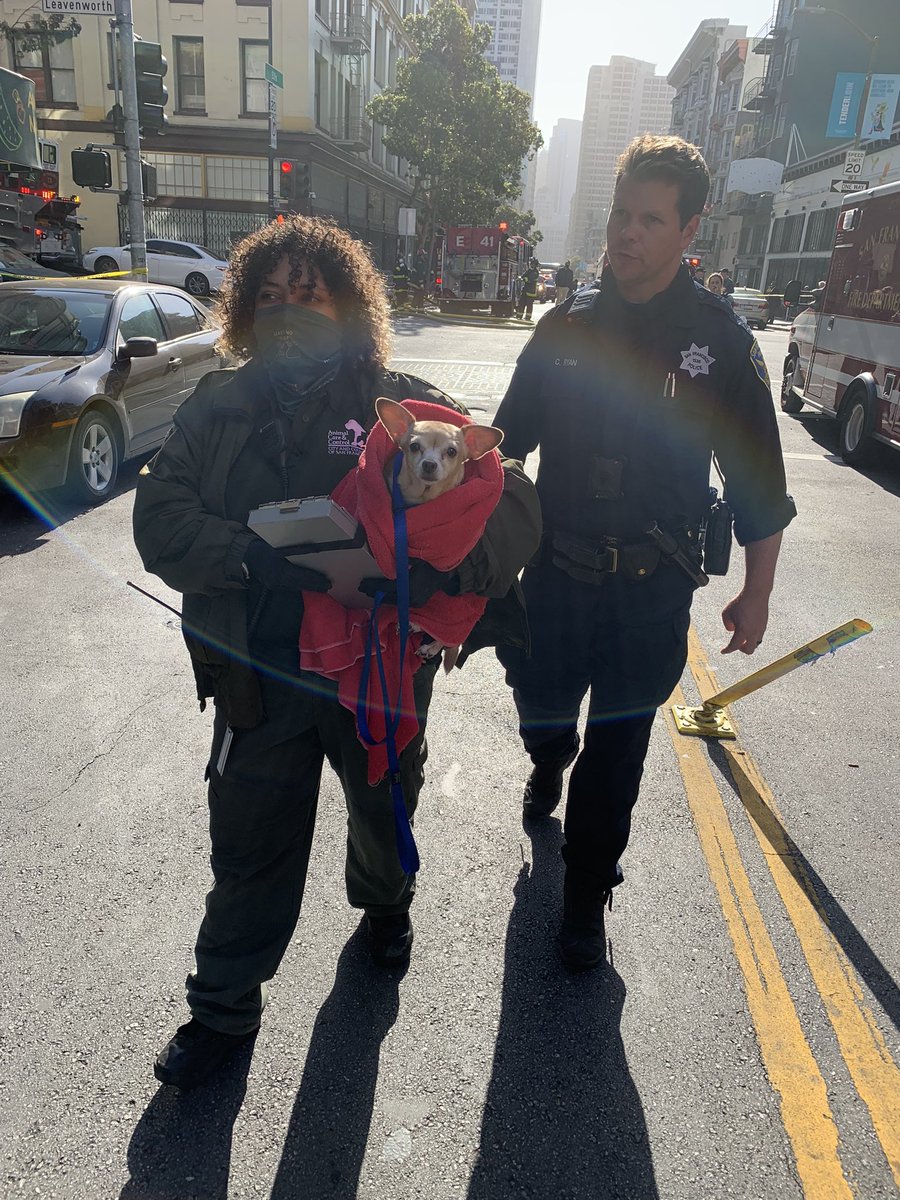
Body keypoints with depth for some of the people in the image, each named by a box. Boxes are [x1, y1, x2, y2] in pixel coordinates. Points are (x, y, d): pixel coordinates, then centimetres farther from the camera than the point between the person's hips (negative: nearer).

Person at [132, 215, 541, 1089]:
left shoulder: (405, 406, -7)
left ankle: (385, 904, 58)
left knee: (385, 813, 23)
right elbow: (161, 516, -9)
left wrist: (431, 575, -34)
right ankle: (223, 1007, 37)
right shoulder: (218, 409, 0)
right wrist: (275, 561, -26)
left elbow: (511, 506, -14)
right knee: (250, 846, 12)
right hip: (260, 679, 1)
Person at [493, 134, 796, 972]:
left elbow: (758, 480, 0)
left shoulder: (720, 340, -4)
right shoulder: (568, 324, 2)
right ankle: (548, 767, 54)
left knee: (616, 753, 7)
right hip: (554, 574, 2)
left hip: (651, 594, -2)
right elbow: (507, 440, 8)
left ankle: (586, 902, 28)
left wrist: (757, 593, 2)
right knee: (539, 707, 16)